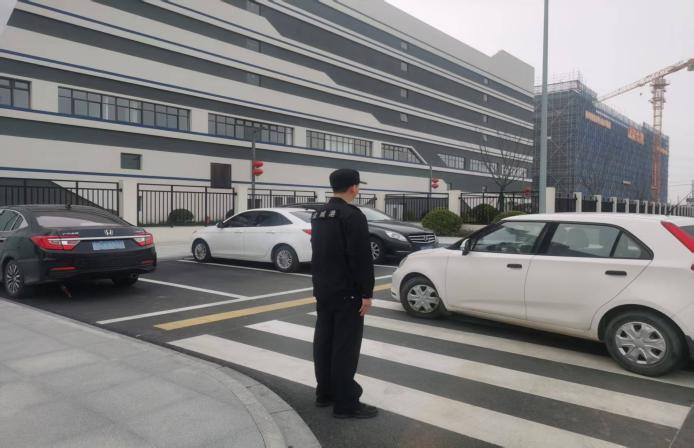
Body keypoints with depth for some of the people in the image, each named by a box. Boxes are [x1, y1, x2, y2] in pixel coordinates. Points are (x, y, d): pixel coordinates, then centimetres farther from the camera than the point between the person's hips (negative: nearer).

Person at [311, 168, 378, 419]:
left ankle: (324, 394, 25)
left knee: (324, 341, 14)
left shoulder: (318, 215, 11)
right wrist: (366, 293, -16)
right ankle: (345, 404, 3)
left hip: (323, 290, 9)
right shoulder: (352, 216, -17)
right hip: (346, 293, -9)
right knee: (345, 347, -3)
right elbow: (362, 259, -20)